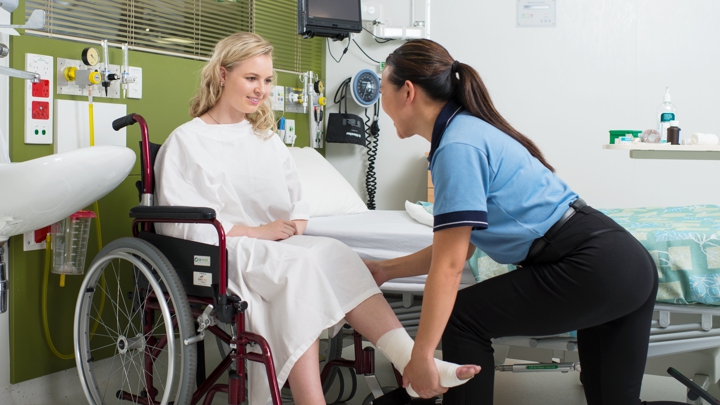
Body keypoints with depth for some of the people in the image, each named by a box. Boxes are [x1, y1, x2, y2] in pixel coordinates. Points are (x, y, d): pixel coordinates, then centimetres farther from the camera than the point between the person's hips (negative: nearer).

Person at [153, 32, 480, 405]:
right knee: (298, 264, -34)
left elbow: (297, 203, 20)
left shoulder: (266, 138, 24)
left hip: (278, 247, 5)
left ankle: (412, 361, -43)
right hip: (223, 255, -5)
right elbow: (183, 222, -7)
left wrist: (293, 227, -4)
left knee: (333, 255, -28)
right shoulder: (186, 142, 5)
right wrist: (260, 231, -15)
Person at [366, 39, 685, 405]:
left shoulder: (457, 145, -15)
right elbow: (453, 248, 17)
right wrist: (386, 270, 18)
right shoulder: (469, 131, 14)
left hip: (594, 267, -10)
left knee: (464, 318, 0)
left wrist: (421, 357, -16)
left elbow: (448, 265, -19)